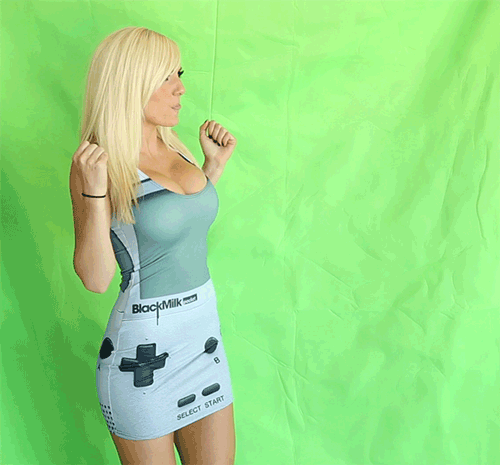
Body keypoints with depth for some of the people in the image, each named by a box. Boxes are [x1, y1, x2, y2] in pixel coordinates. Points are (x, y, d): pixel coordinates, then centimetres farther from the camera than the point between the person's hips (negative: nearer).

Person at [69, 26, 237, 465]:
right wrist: (95, 192, -28)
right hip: (144, 347, -6)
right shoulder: (96, 163, -14)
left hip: (204, 330, 6)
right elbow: (95, 278, -17)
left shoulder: (173, 146, 5)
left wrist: (214, 164, 11)